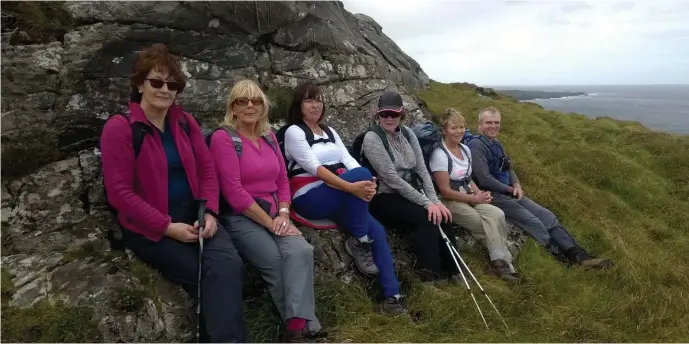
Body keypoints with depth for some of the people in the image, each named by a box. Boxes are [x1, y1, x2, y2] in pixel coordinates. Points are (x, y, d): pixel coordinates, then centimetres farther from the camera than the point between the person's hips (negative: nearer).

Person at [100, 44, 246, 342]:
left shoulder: (185, 123, 10)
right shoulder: (119, 127, -6)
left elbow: (207, 170, 10)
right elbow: (119, 192, -11)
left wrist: (209, 213, -8)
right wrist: (168, 227, -16)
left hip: (194, 216, 4)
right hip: (150, 228, -4)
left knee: (229, 266, -26)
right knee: (209, 277, -21)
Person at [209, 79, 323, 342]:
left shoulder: (269, 137, 12)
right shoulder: (223, 138, -8)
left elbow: (282, 180, 14)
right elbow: (234, 193, -15)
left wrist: (283, 215, -3)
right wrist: (269, 222, -14)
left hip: (274, 215, 5)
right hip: (240, 218, -5)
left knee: (301, 251, -22)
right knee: (277, 261, -24)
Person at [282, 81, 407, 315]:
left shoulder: (329, 132, 19)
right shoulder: (294, 132, -3)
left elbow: (348, 160, 5)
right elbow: (313, 167, -18)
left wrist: (368, 183, -17)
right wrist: (351, 186, -30)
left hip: (338, 196, 7)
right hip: (309, 197, -6)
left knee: (376, 230, -14)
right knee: (360, 174, -30)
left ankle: (392, 297, -7)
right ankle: (358, 242, -16)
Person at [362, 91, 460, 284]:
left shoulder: (407, 133, 7)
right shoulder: (372, 138, -13)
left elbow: (422, 169, 2)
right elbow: (392, 179, -20)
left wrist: (435, 201, -13)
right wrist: (426, 203, -21)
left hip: (408, 194, 6)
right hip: (384, 197, -6)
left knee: (442, 216, -17)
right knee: (426, 218, -27)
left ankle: (452, 273, -4)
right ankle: (430, 278, -18)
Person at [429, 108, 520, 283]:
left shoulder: (465, 149, 8)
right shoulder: (439, 154, -16)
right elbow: (445, 191, -17)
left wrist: (480, 194, -6)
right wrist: (475, 199, -14)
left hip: (469, 198, 7)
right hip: (449, 203, -7)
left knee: (498, 215, -20)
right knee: (492, 222, -22)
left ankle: (500, 261, -11)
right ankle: (502, 261, -6)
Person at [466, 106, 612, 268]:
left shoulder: (496, 143, 15)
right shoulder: (476, 144, -15)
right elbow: (484, 179, -21)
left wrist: (516, 185, 0)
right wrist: (510, 189, -9)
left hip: (508, 192, 9)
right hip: (493, 196, -9)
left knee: (546, 215, -2)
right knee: (533, 222, -16)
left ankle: (578, 254, -4)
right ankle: (562, 255, -6)